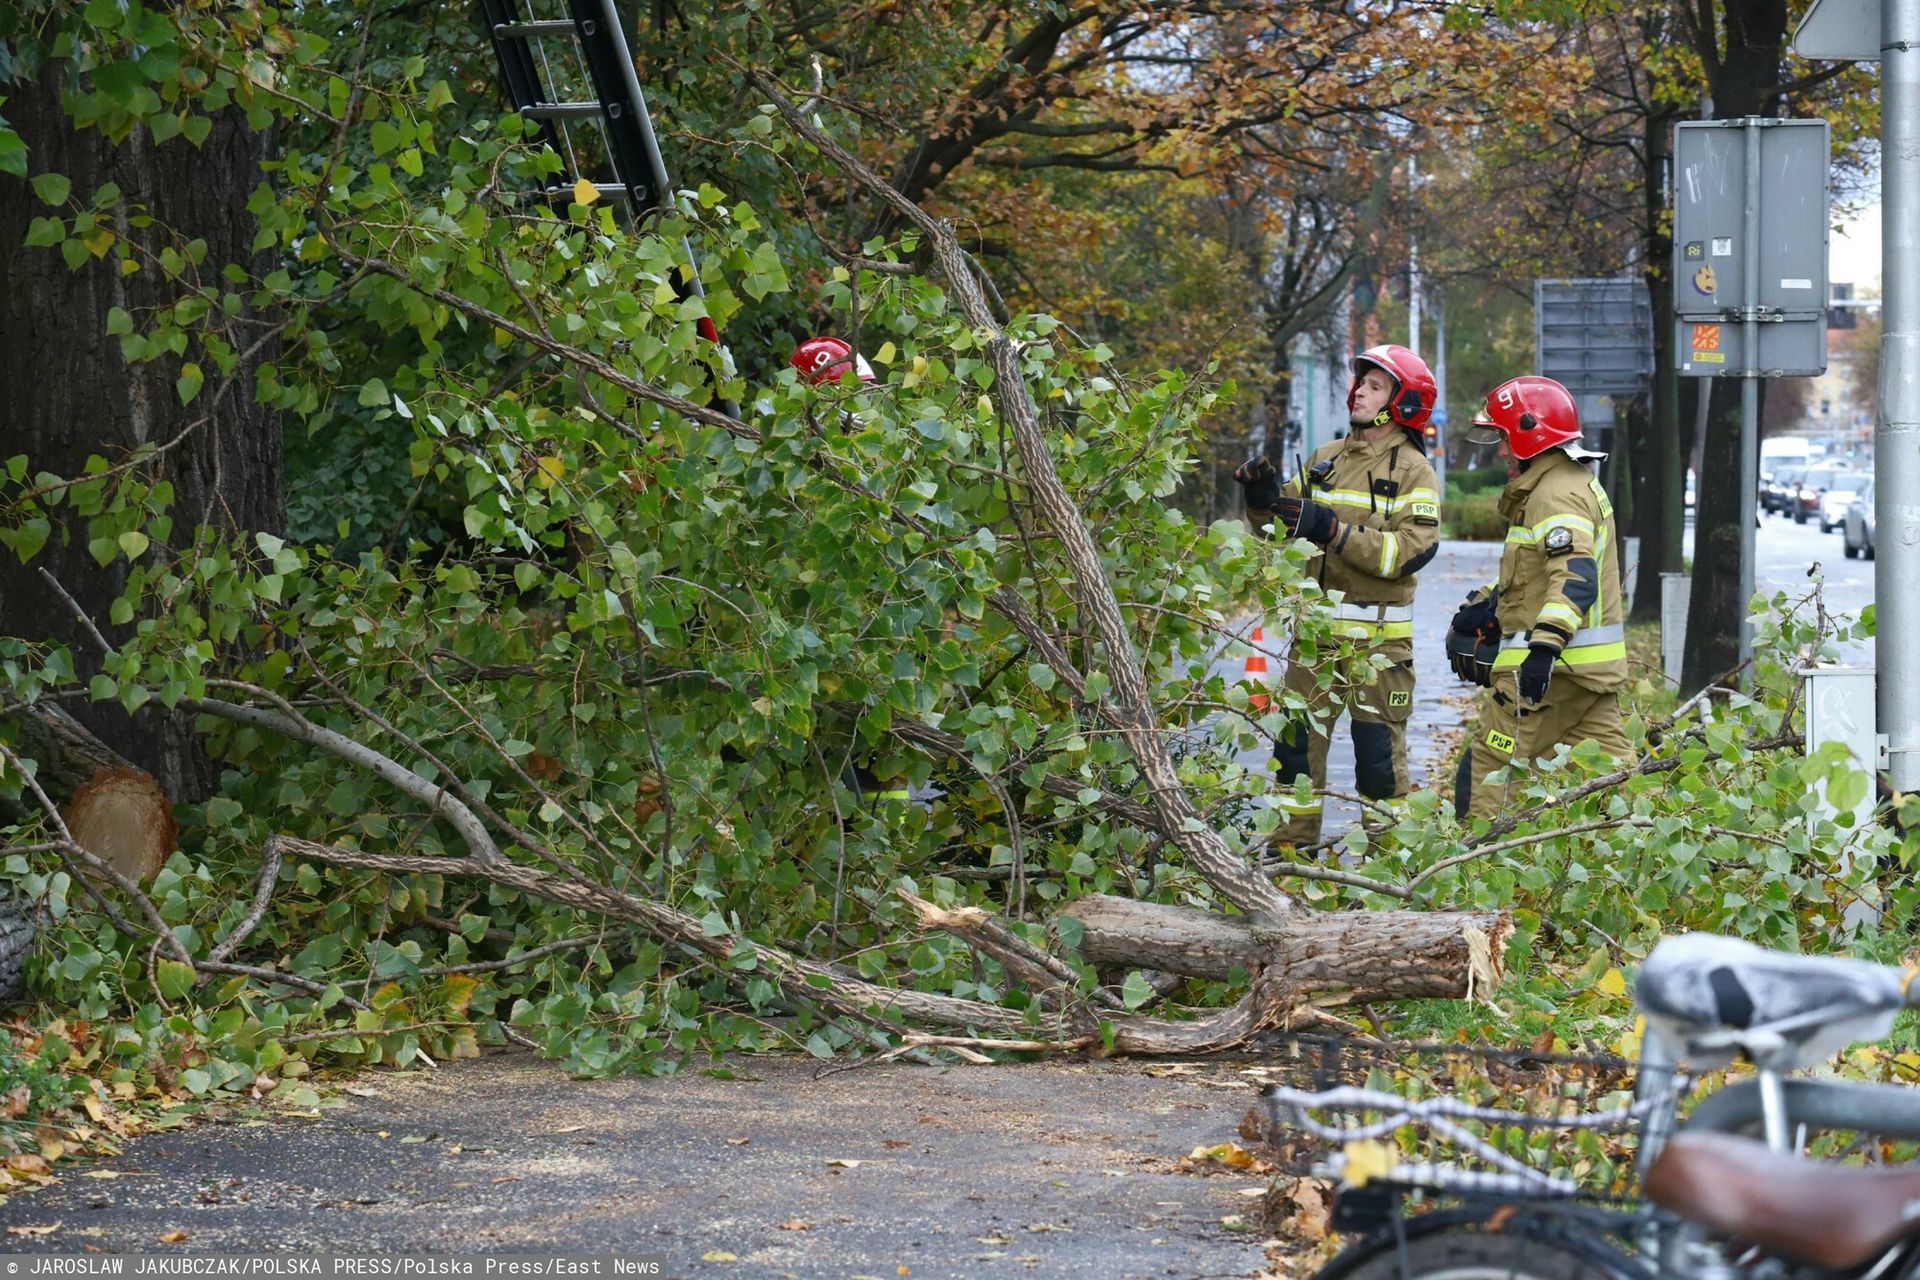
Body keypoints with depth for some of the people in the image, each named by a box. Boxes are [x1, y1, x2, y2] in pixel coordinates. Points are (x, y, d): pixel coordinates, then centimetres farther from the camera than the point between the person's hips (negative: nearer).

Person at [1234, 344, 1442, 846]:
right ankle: (1291, 851, 16)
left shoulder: (1414, 472, -5)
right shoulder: (1325, 460, 12)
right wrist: (1265, 500, -7)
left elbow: (1412, 551, -18)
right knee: (1297, 745, 8)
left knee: (1380, 756, -1)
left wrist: (1333, 530, -23)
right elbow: (1281, 530, 14)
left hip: (1377, 639, -5)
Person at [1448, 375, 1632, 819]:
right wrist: (1486, 604, 29)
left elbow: (1575, 575, -29)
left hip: (1552, 666, -10)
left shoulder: (1557, 494, -14)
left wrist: (1546, 642, -40)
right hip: (1596, 666, 10)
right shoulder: (1582, 484, 19)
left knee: (1487, 769, -4)